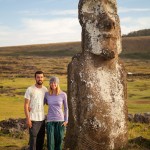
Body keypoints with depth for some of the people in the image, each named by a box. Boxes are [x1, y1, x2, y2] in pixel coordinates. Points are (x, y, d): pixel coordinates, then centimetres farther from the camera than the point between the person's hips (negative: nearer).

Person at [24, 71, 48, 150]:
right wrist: (28, 118, -14)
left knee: (41, 139, 10)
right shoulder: (30, 89, -7)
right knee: (33, 138, -4)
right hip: (33, 119, -4)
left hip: (42, 118, 5)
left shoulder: (45, 89, 6)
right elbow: (26, 105, -7)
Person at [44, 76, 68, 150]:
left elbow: (66, 108, 3)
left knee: (59, 140, 4)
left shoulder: (63, 94, -6)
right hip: (50, 121, 1)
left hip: (60, 120, -1)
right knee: (50, 142, -3)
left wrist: (66, 120, -1)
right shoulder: (47, 94, -1)